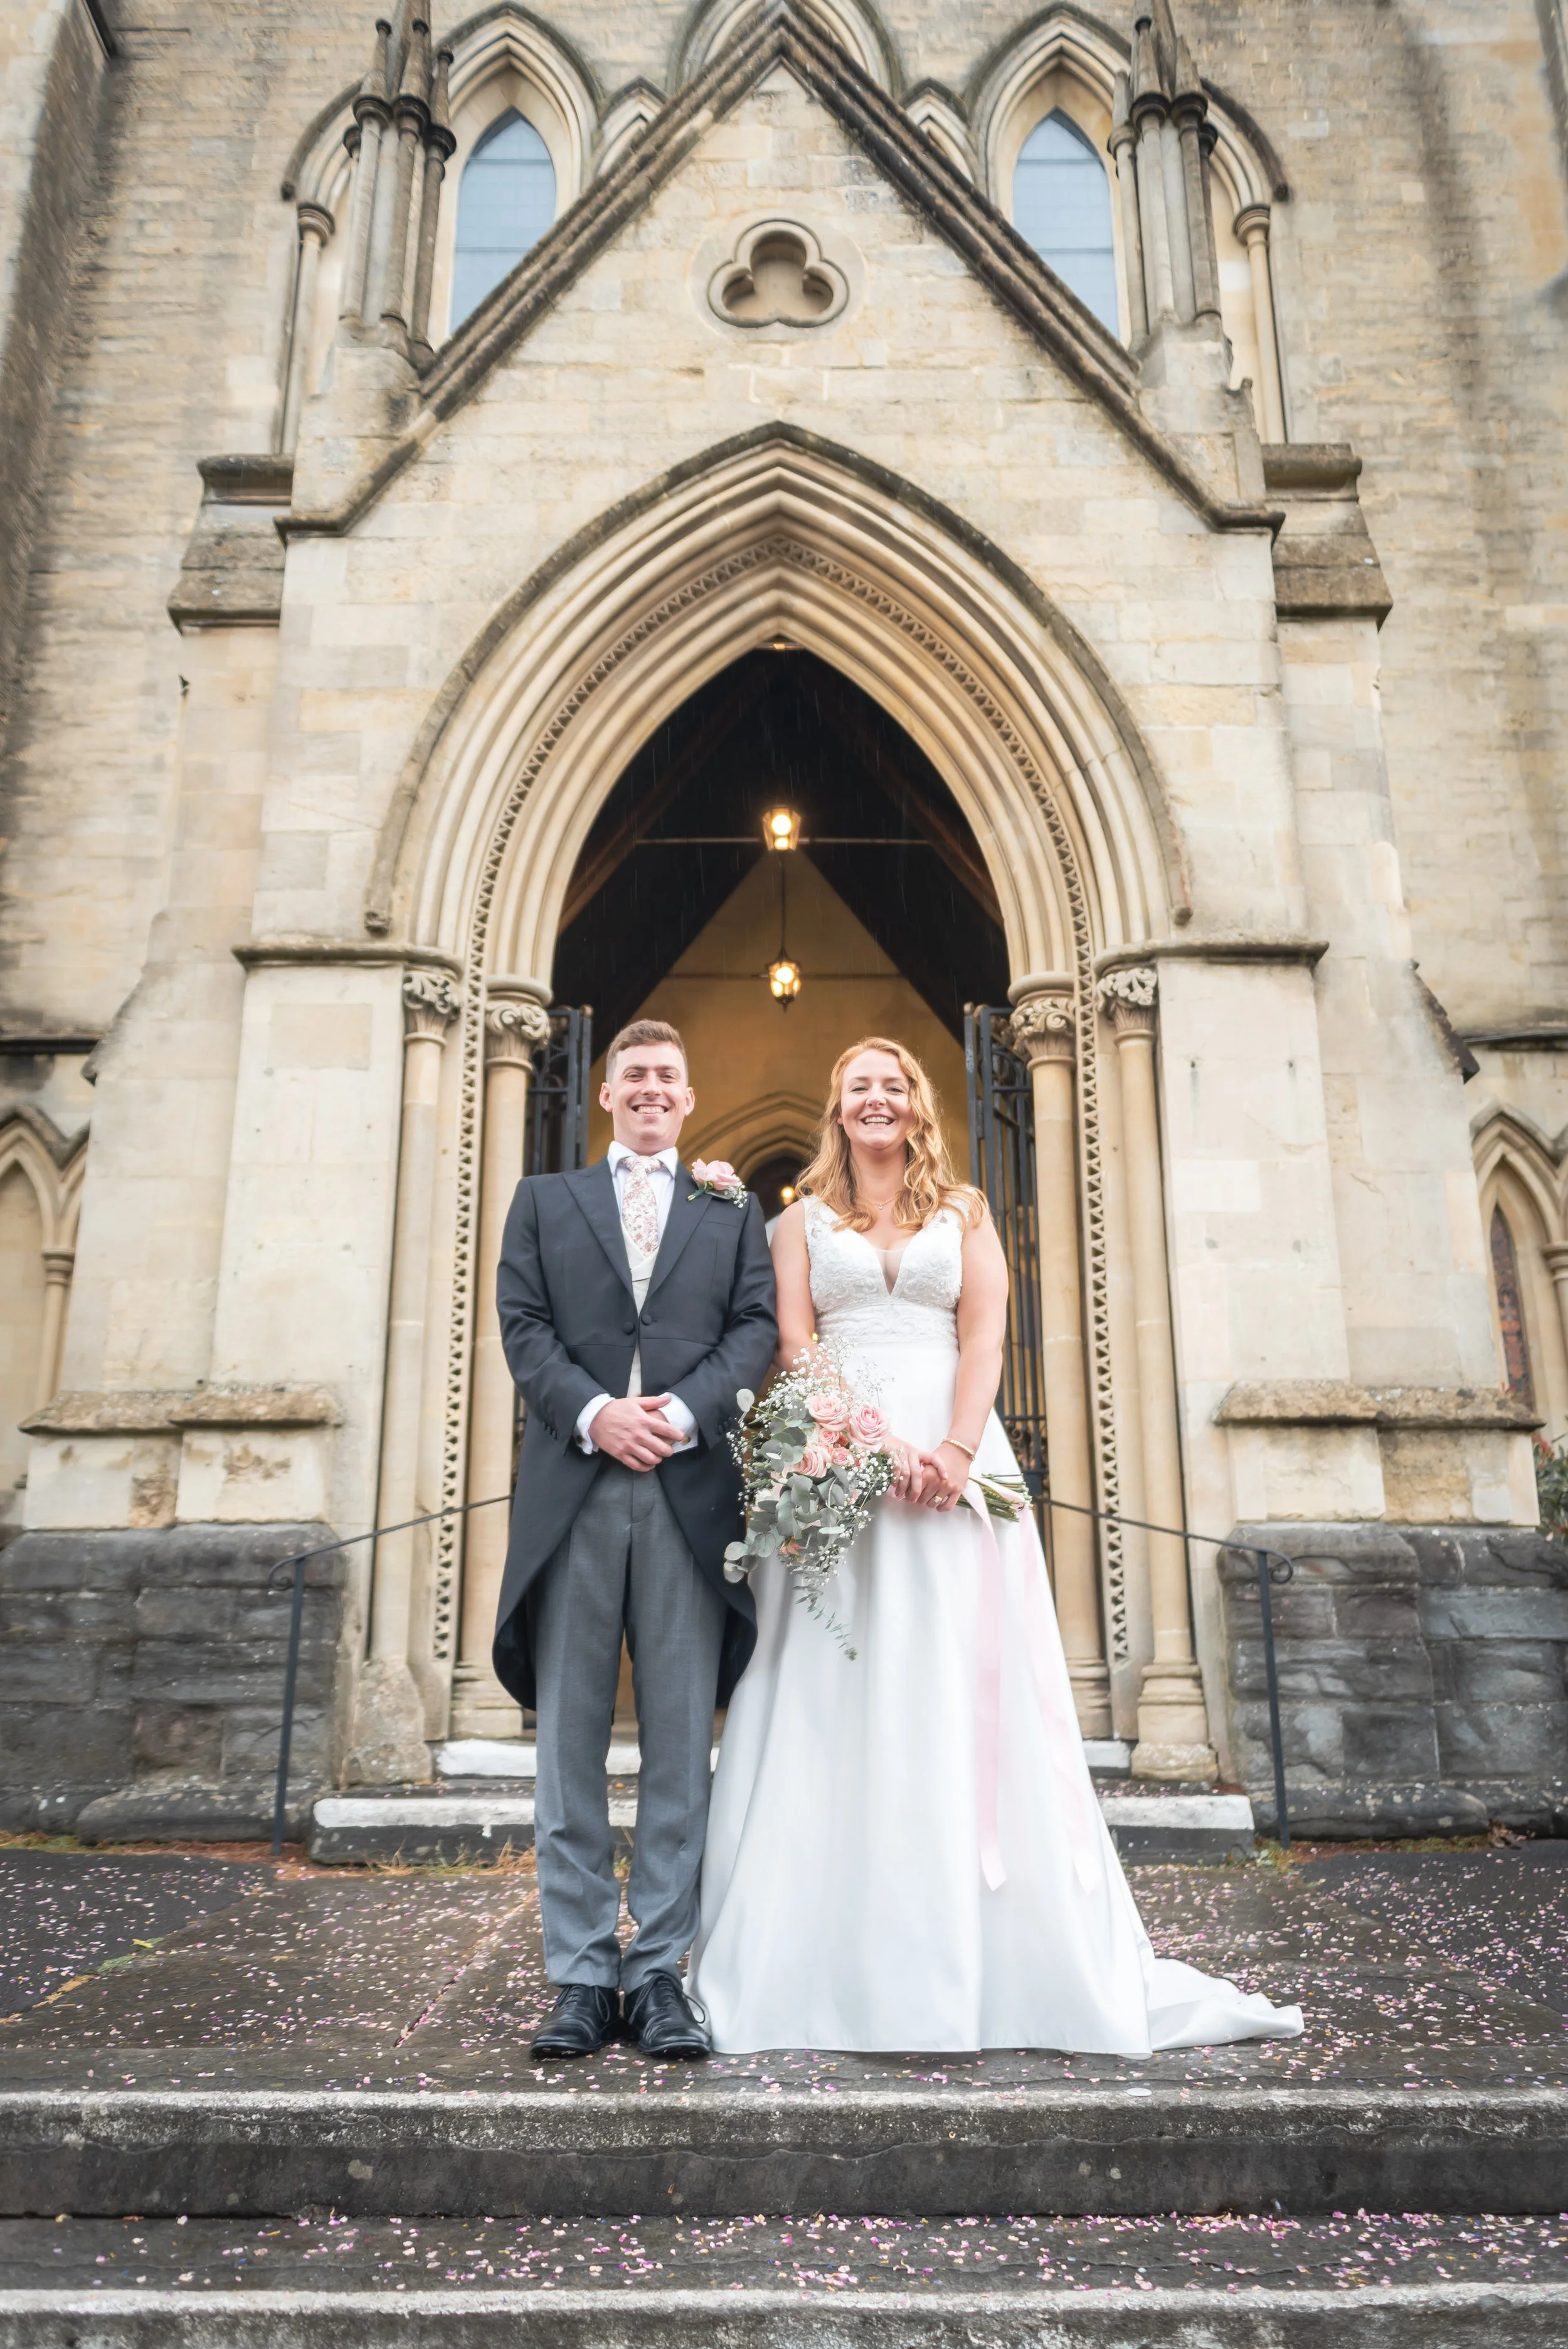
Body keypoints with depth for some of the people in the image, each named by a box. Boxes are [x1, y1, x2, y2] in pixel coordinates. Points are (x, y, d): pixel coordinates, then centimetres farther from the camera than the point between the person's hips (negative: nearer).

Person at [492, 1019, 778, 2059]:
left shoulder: (734, 1210, 17)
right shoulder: (544, 1200, 17)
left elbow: (756, 1327, 5)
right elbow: (524, 1326, 5)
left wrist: (681, 1412, -12)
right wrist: (594, 1412, -11)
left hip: (690, 1493, 0)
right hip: (571, 1494, 1)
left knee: (681, 1748, 3)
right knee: (570, 1746, 4)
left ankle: (662, 1976, 13)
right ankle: (583, 1978, 13)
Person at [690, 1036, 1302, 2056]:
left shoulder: (964, 1211, 15)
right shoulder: (804, 1220, 14)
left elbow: (985, 1335, 3)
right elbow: (795, 1345, 2)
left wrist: (955, 1451, -14)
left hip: (957, 1460, 0)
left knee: (969, 1695, 0)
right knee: (837, 1704, -1)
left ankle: (1001, 1962, 9)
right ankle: (834, 1966, 7)